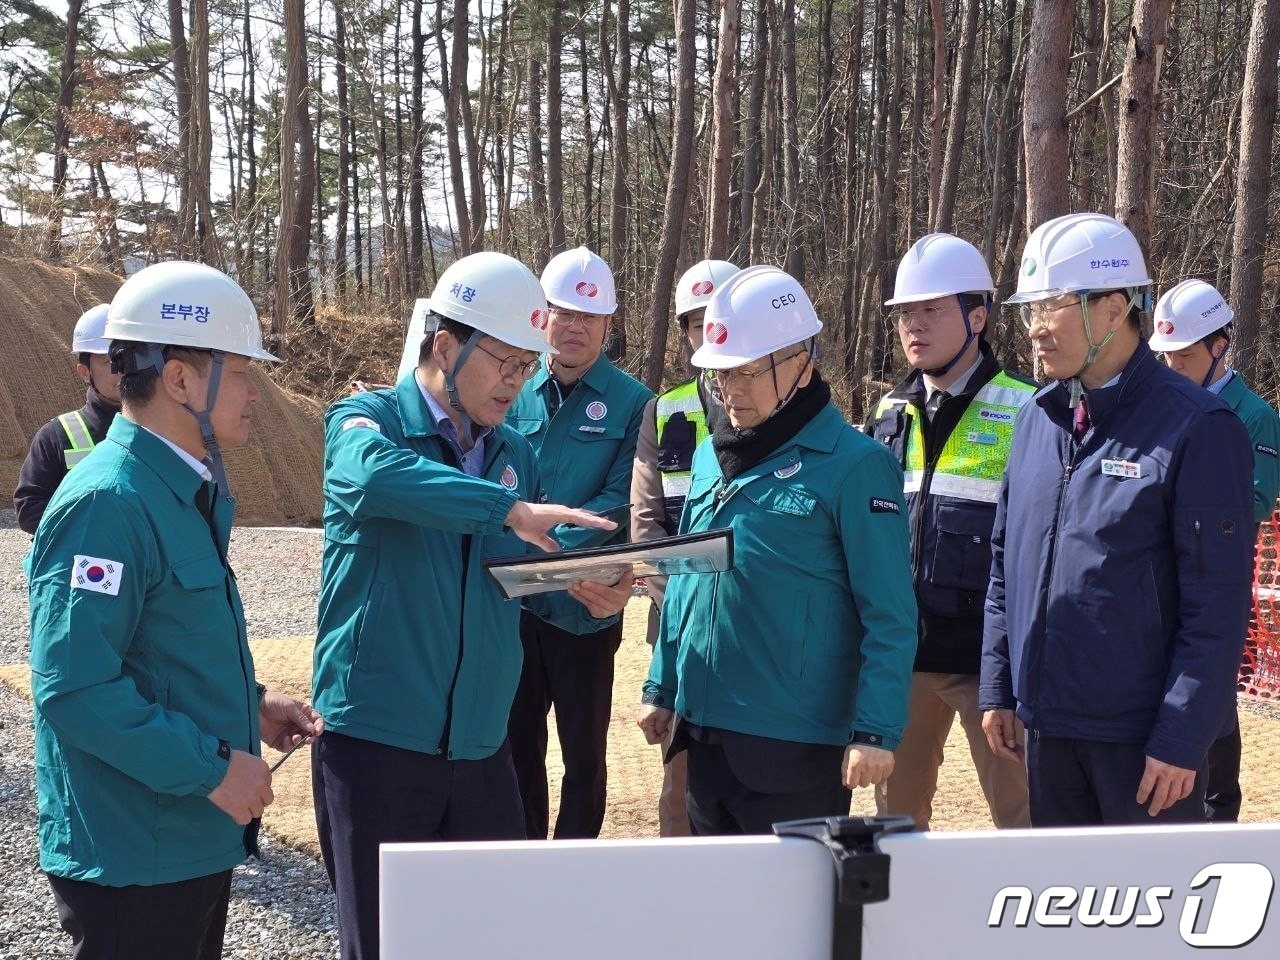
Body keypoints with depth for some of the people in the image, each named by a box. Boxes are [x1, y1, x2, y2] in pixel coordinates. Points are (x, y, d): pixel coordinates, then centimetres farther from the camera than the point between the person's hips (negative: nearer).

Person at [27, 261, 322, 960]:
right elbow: (74, 687, -27)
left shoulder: (188, 493, 10)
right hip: (132, 857, -10)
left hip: (196, 837, 10)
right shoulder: (108, 503, -22)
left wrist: (249, 705, 8)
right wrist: (210, 766, -22)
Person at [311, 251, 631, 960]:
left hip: (481, 747, 5)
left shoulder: (516, 455, 10)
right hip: (377, 740, -5)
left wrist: (587, 592, -9)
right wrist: (508, 508, -37)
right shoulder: (369, 419, -7)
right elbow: (373, 474, -32)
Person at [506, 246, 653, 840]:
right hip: (514, 599, 4)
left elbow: (621, 499, -13)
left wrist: (551, 542, -24)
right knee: (517, 741, 14)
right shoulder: (518, 392, 6)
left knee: (584, 752, 9)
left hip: (585, 603, -3)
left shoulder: (630, 402, -4)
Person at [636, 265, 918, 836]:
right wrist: (660, 688, 16)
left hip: (795, 743, -7)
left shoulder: (855, 465, -11)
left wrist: (876, 732, -19)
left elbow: (889, 618, -13)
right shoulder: (710, 457, 10)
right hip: (703, 729, 7)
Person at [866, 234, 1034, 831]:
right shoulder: (890, 414, 10)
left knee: (1021, 815, 2)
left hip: (989, 654, -5)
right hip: (902, 652, 5)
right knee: (896, 812, 16)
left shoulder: (1024, 413, -6)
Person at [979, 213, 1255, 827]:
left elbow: (1217, 606, -14)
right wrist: (999, 690, 9)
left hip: (1142, 734, -6)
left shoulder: (1195, 429, -12)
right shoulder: (1038, 419, 7)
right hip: (1047, 725, 6)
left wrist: (1181, 741, -16)